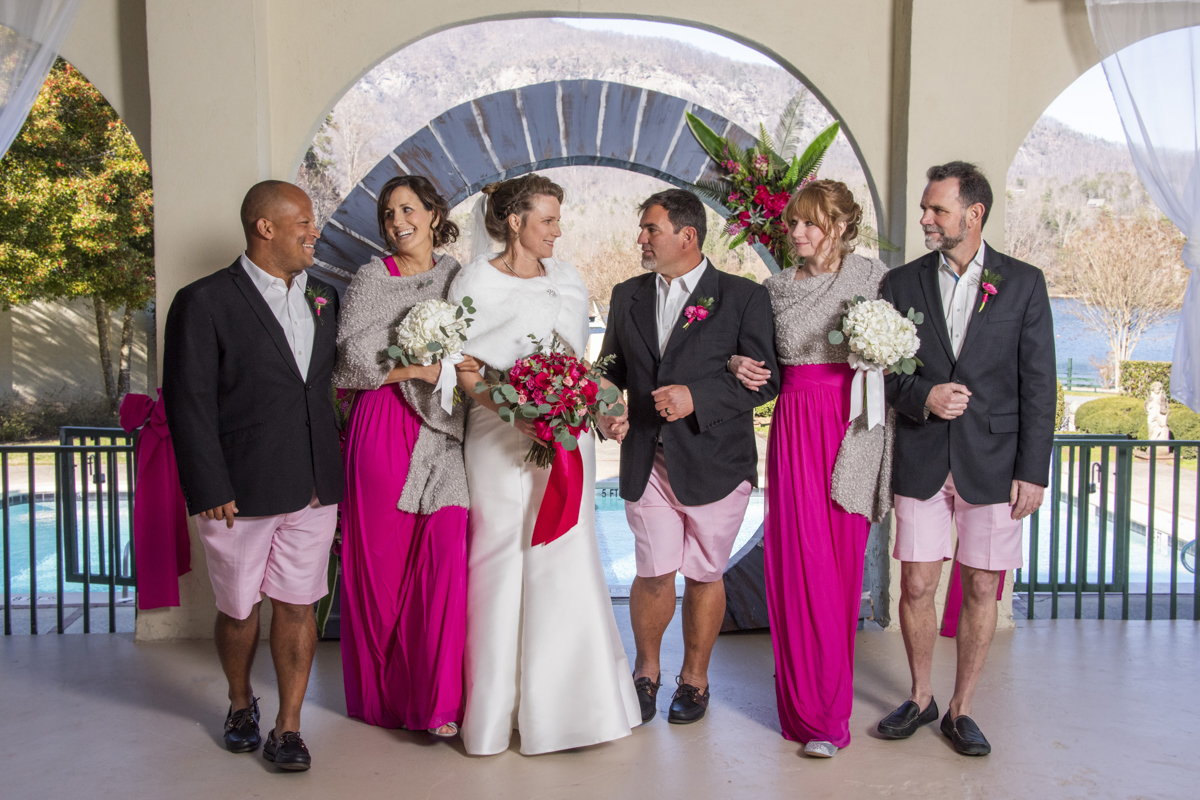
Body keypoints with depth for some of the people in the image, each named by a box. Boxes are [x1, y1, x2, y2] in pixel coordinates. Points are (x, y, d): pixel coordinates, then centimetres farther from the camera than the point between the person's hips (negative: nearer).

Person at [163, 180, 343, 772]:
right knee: (238, 609, 13)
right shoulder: (204, 302, -6)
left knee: (298, 605, 8)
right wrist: (210, 491, -13)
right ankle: (241, 703, 39)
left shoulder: (324, 297, 10)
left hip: (313, 490, 4)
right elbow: (189, 404, -9)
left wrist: (338, 471, 7)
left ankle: (287, 727, 22)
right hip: (240, 494, -3)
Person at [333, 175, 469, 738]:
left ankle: (438, 696, 3)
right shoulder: (371, 280, 3)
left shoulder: (457, 277, 13)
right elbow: (350, 364, -5)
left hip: (444, 431, 3)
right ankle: (386, 694, 19)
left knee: (448, 552, -8)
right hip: (384, 431, -2)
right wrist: (417, 369, -11)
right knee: (384, 557, 2)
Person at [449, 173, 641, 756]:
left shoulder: (567, 280, 12)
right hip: (499, 437, -3)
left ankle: (566, 697, 13)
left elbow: (577, 358, 15)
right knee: (501, 559, 2)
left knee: (566, 555, 1)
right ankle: (499, 699, 15)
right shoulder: (475, 283, 1)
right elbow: (465, 367, -4)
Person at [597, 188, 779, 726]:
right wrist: (605, 412, -3)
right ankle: (645, 672, 27)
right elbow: (610, 370, 18)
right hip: (647, 461, 2)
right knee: (654, 574, 2)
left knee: (705, 574, 9)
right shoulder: (627, 296, 11)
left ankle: (694, 679, 30)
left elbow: (765, 379, -5)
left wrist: (697, 398, -18)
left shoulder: (744, 297, -2)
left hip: (715, 462, -2)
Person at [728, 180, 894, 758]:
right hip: (794, 426, 3)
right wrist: (739, 364, -2)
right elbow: (761, 359, 19)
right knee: (796, 559, 1)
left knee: (839, 563, 0)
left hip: (850, 430, -2)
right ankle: (805, 702, 16)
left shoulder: (871, 275, 3)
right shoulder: (777, 287, 12)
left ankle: (828, 713, 12)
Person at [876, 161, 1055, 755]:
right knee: (916, 586, 5)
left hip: (993, 463, -1)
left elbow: (1038, 384, 0)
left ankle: (961, 708, 23)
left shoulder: (1024, 283, 1)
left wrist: (1033, 469, -5)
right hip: (921, 461, 1)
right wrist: (921, 397, -14)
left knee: (981, 589, 6)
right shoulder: (900, 283, 5)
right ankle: (920, 698, 26)